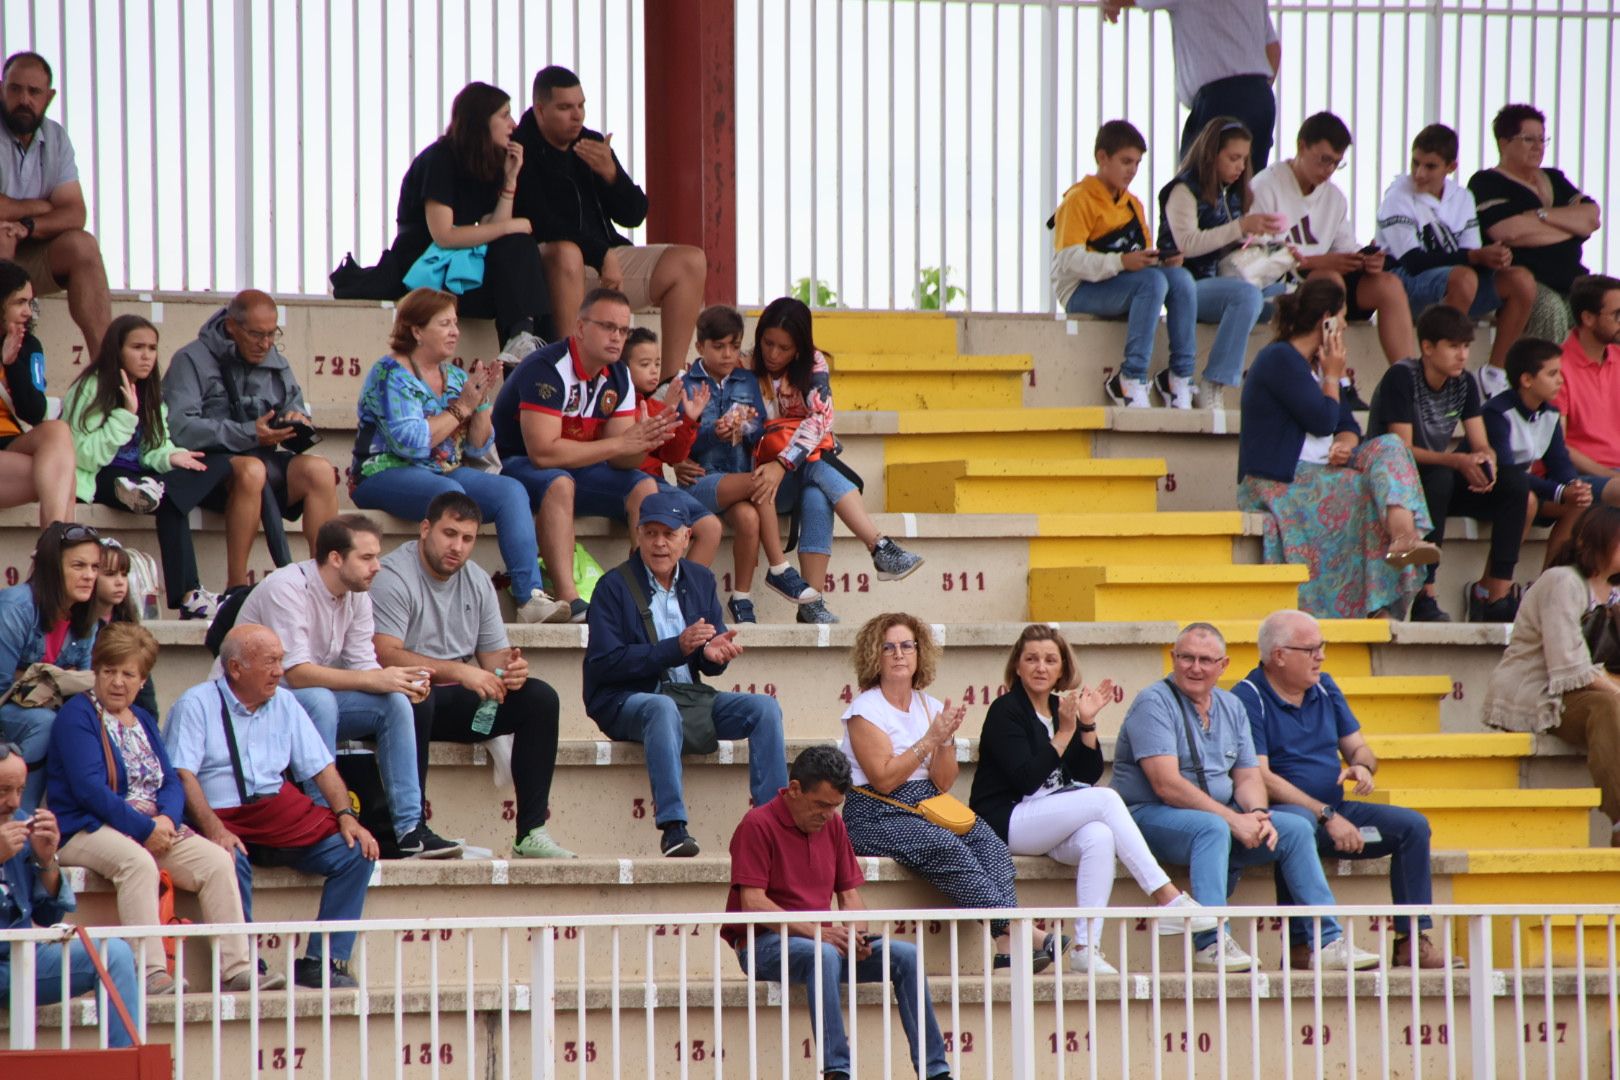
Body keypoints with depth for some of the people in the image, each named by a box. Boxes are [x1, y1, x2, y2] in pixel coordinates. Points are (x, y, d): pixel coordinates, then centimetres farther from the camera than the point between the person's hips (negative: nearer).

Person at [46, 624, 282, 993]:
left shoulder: (143, 721, 20)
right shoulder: (77, 714, -4)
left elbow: (171, 782, 13)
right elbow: (89, 789, -15)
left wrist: (166, 819, -11)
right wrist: (145, 829, -18)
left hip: (153, 828, 7)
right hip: (89, 830, -7)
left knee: (218, 861, -13)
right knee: (137, 862, -37)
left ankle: (235, 968, -16)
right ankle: (149, 973, -43)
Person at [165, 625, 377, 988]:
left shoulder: (284, 703, 15)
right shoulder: (197, 705, -2)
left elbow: (321, 766, 12)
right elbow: (183, 775, -13)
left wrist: (346, 816, -5)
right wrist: (214, 829, -27)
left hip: (280, 810, 5)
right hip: (219, 814, -5)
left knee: (357, 852, -13)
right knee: (232, 861, -38)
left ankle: (322, 962, -12)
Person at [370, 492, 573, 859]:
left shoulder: (477, 581, 11)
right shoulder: (394, 577, -13)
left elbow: (494, 654, 12)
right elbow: (385, 655, -25)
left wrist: (510, 667, -15)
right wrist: (458, 671, -34)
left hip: (455, 704, 7)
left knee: (539, 698, -9)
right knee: (416, 695, -40)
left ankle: (531, 832, -14)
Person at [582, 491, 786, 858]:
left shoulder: (700, 580, 13)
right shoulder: (614, 586, -4)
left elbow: (711, 663, 12)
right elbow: (604, 664, -14)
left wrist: (714, 653, -15)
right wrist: (677, 648, -20)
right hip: (624, 702, -6)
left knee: (765, 708, -15)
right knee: (663, 709, -39)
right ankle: (673, 828, -47)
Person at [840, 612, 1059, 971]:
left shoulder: (929, 707, 13)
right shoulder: (866, 709, -4)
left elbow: (943, 783, 8)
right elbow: (884, 780, -15)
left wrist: (947, 739, -8)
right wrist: (931, 738, -15)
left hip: (926, 810, 6)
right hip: (876, 817, -6)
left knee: (987, 840, -24)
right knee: (945, 847, -33)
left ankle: (1007, 944, -38)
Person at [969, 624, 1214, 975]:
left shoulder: (1060, 708, 15)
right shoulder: (1005, 711, -6)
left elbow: (1090, 775, 8)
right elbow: (1026, 780, -18)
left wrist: (1087, 724, -5)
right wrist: (1065, 732, -16)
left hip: (1052, 822, 6)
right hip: (1005, 824, -6)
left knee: (1099, 837, -29)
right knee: (1106, 800, -24)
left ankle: (1087, 947, -34)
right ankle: (1167, 898, -27)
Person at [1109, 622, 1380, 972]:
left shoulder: (1231, 707, 14)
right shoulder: (1154, 703, -11)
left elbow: (1247, 777, 11)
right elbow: (1167, 785, -20)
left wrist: (1257, 813, -13)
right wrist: (1233, 821, -24)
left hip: (1222, 816, 7)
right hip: (1152, 815, -7)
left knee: (1296, 829, -7)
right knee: (1212, 829, -37)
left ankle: (1327, 942, -6)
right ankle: (1211, 943, -43)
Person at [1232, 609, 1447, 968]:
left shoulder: (1324, 687, 14)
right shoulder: (1248, 699, -9)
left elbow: (1358, 747, 19)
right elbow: (1260, 778, -17)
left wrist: (1362, 766, -8)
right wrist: (1327, 817, -21)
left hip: (1334, 811, 7)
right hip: (1281, 812, -7)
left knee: (1412, 825, -8)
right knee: (1298, 824, -40)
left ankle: (1412, 941, -10)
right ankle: (1301, 945, -41)